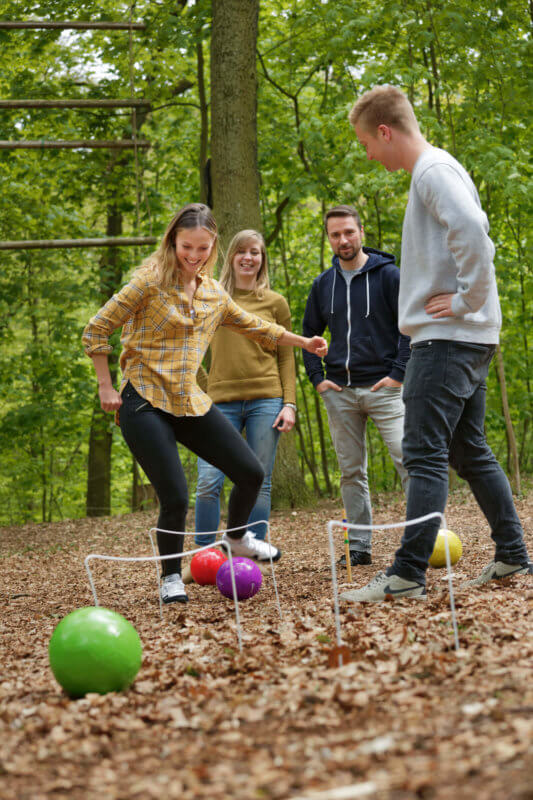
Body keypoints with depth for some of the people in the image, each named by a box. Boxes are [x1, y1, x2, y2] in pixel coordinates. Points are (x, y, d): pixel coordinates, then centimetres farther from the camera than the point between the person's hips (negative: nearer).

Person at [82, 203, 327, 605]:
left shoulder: (214, 293, 10)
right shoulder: (151, 282, -9)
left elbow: (253, 325, 27)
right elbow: (96, 331, -6)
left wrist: (303, 342, 29)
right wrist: (106, 388, -5)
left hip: (191, 403, 6)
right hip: (145, 403, -6)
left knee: (251, 473, 5)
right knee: (176, 499, -13)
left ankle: (237, 538, 35)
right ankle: (171, 578, 13)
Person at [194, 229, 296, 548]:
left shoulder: (275, 302, 10)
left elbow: (286, 357, 9)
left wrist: (289, 404, -1)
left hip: (265, 400, 0)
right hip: (222, 401, 0)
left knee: (259, 483, 0)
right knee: (208, 481, -9)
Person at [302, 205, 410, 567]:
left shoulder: (388, 275, -2)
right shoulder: (323, 284, 11)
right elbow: (310, 333, 21)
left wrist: (399, 373, -11)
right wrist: (317, 377, 9)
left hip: (383, 387, -4)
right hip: (340, 392, 4)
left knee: (408, 458, -13)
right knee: (352, 472, 6)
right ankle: (360, 546, 12)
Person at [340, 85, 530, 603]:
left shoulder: (434, 169, -12)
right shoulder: (435, 170, 19)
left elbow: (470, 231, -29)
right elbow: (474, 238, 25)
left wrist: (466, 298, -20)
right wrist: (468, 296, 12)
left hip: (447, 336, -10)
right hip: (466, 339, 10)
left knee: (424, 454, -13)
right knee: (469, 451, 14)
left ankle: (407, 575, -15)